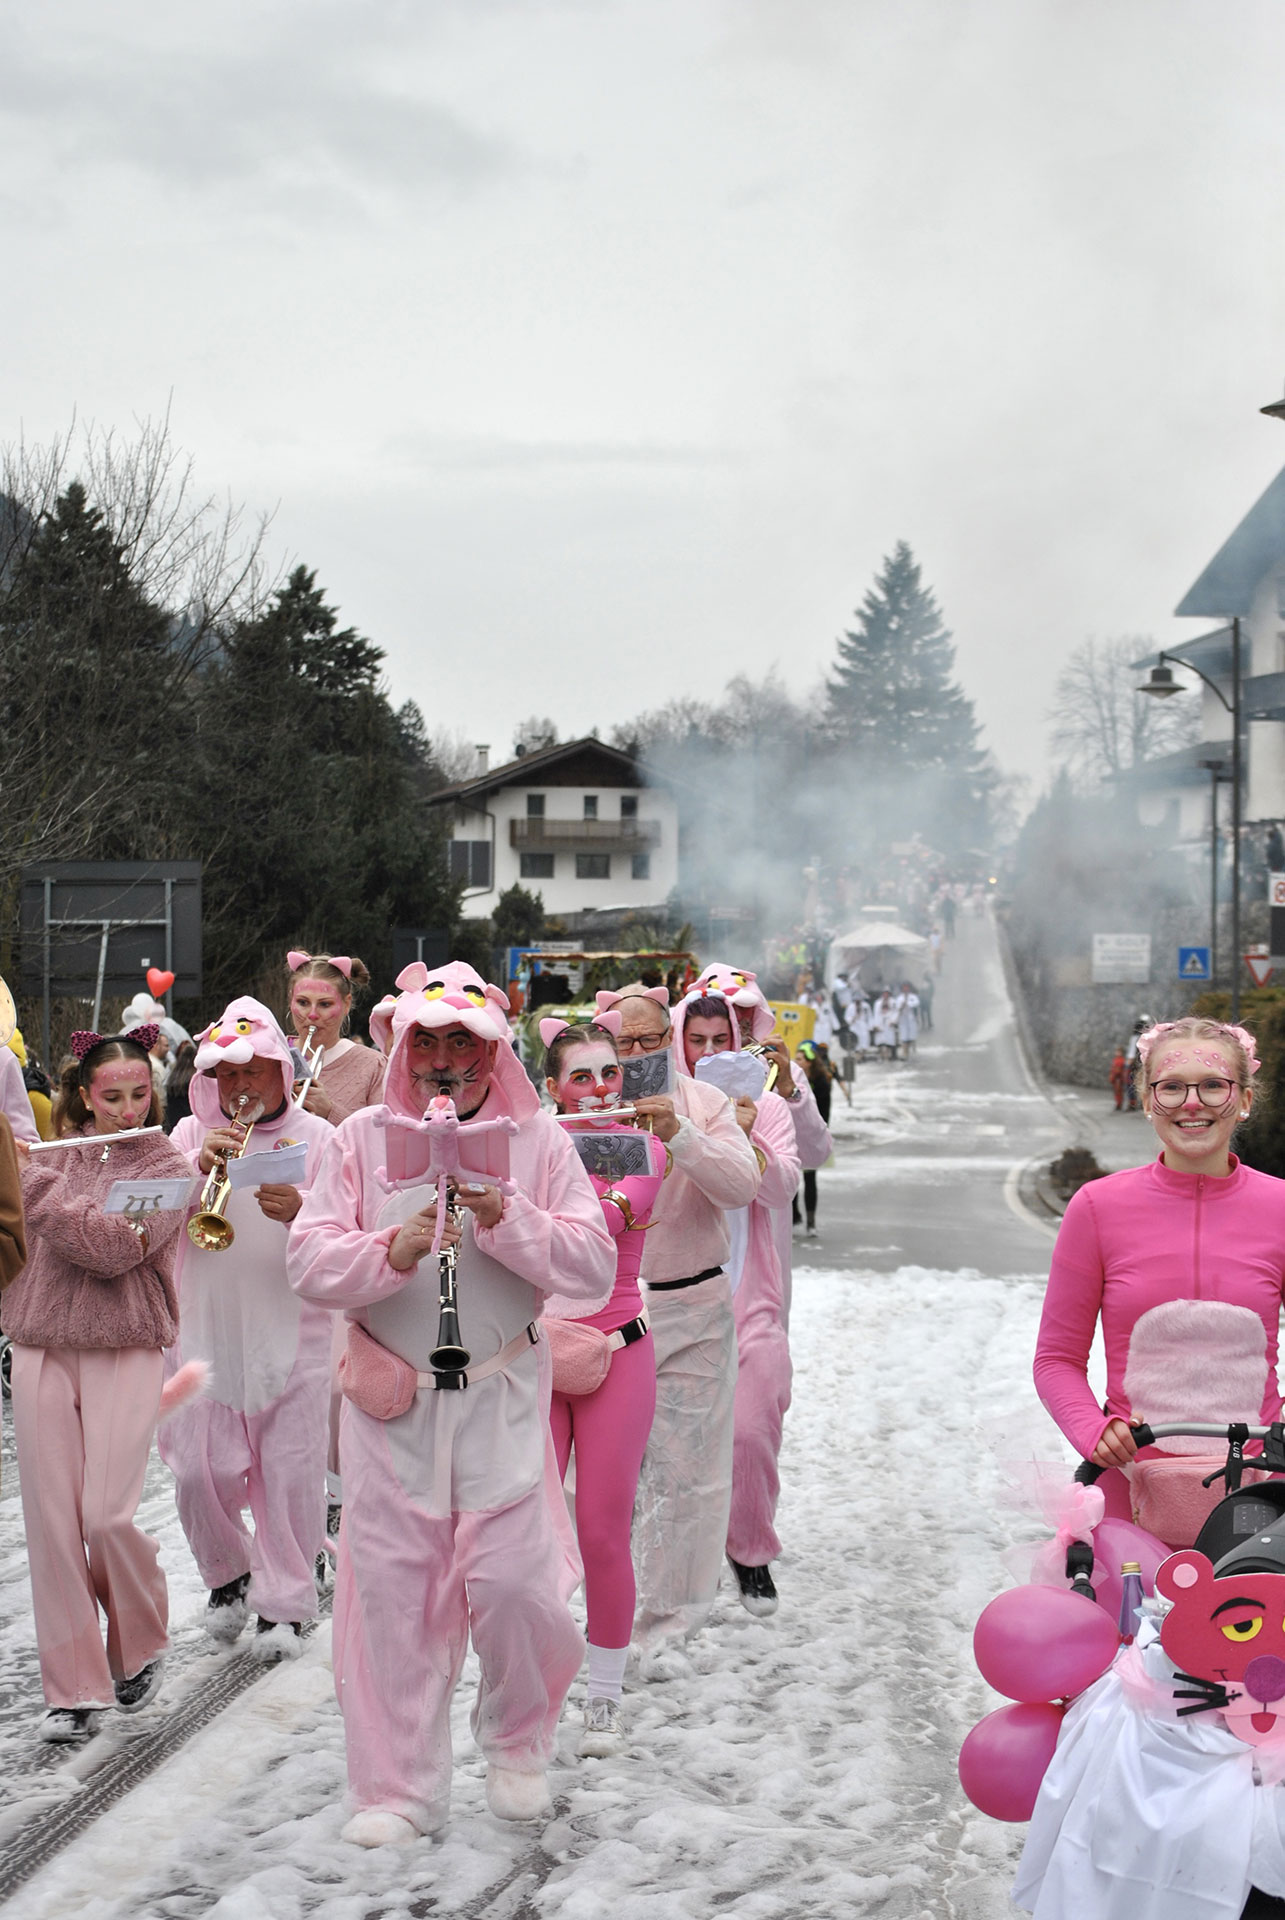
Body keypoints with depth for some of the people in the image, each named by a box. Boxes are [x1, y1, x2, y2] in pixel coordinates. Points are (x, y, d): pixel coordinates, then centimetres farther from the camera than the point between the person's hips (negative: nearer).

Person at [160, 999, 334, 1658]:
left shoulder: (315, 1137, 1)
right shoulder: (191, 1133, 8)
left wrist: (300, 1211, -28)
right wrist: (198, 1165, -18)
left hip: (292, 1330, -2)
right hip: (203, 1330, 2)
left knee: (289, 1472, 1)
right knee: (199, 1470, 5)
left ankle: (283, 1601, 17)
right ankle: (227, 1573, 30)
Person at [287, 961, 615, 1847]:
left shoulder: (537, 1139, 1)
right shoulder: (361, 1138, 3)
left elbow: (595, 1269, -6)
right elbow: (309, 1259, -3)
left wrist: (506, 1218, -18)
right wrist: (391, 1252, -20)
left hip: (502, 1396, -1)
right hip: (390, 1397, 1)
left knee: (512, 1580, -4)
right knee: (390, 1585, 3)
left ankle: (518, 1744, 26)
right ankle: (401, 1787, 19)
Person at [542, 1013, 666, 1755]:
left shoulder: (643, 1149, -1)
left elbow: (606, 1219, -18)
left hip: (616, 1355, -1)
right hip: (536, 1352, 1)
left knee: (604, 1532, -1)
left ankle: (606, 1697, 14)